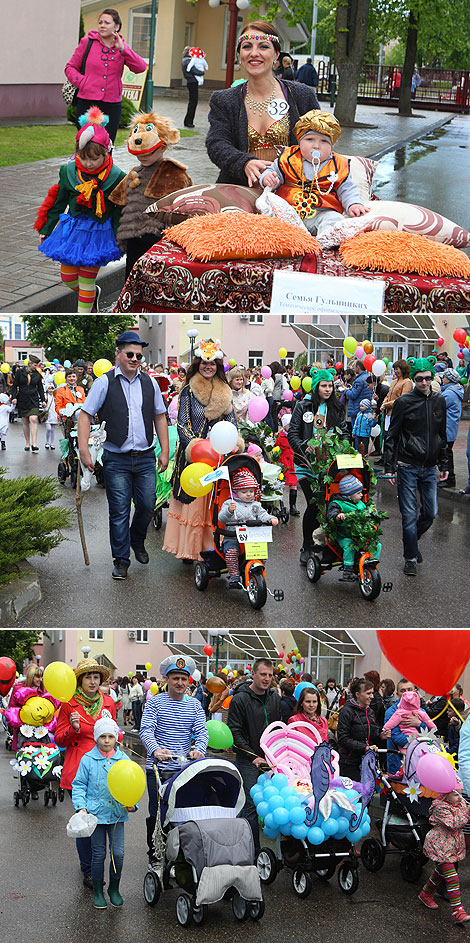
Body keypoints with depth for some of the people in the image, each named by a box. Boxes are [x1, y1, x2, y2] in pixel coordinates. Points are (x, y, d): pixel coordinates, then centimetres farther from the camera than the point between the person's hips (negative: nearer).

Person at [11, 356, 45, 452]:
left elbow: (40, 388, 13)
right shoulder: (20, 372, 1)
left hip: (33, 400, 0)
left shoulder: (37, 374, 6)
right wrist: (14, 397, -7)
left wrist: (43, 400, 8)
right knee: (25, 422, 6)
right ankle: (27, 443, 15)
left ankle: (34, 444, -19)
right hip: (22, 400, 0)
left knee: (33, 420, -15)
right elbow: (15, 385, 3)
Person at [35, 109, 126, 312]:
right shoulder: (69, 172, -5)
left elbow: (119, 211, -4)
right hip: (72, 231, 4)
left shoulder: (115, 177, -13)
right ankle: (93, 293, 41)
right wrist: (45, 230, 11)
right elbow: (58, 203, 7)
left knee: (87, 280, 4)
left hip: (99, 233, -4)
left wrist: (119, 241, -5)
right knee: (67, 277, 11)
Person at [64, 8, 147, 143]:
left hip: (112, 106, 2)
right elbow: (70, 67, 10)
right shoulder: (87, 42, 4)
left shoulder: (121, 47, 9)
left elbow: (141, 68, -5)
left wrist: (123, 49, -15)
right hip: (87, 103, -1)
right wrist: (82, 82, -8)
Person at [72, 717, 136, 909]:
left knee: (118, 853, -2)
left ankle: (114, 889, 18)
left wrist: (132, 803, -7)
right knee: (98, 854, 4)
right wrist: (81, 806, -9)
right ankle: (97, 892, 19)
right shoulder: (88, 760, -2)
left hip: (117, 814, 1)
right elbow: (79, 785, 2)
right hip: (96, 813, -1)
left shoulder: (123, 760, 2)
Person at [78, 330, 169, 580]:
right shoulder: (104, 383, -4)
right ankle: (121, 560, 10)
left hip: (145, 458, 3)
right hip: (116, 460, -3)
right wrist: (84, 451, -12)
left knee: (147, 506, 8)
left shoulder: (149, 383, 8)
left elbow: (160, 417, 15)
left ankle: (137, 543, 36)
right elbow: (85, 415, -4)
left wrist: (165, 451, 11)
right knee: (119, 512, -1)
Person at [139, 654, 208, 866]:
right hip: (158, 768, -2)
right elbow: (146, 730, -12)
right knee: (157, 814, 1)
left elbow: (202, 732, 0)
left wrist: (199, 749, -24)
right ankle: (154, 855, 16)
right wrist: (156, 749, -33)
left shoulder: (195, 705, 9)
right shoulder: (155, 702, -1)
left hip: (185, 769, 2)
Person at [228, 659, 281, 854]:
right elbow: (234, 733, -11)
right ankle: (253, 851, -3)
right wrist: (253, 757, -15)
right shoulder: (240, 699, -9)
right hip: (247, 760, -5)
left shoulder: (275, 698, 9)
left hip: (269, 759, 6)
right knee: (250, 805, -8)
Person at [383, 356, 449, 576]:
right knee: (409, 515, -2)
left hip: (429, 468, 4)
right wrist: (389, 466, -9)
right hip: (408, 467, -4)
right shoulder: (404, 402, -6)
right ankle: (411, 558, 10)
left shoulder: (439, 401, 7)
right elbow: (392, 436, -4)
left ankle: (413, 539, 35)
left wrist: (444, 465, 14)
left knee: (430, 513, 8)